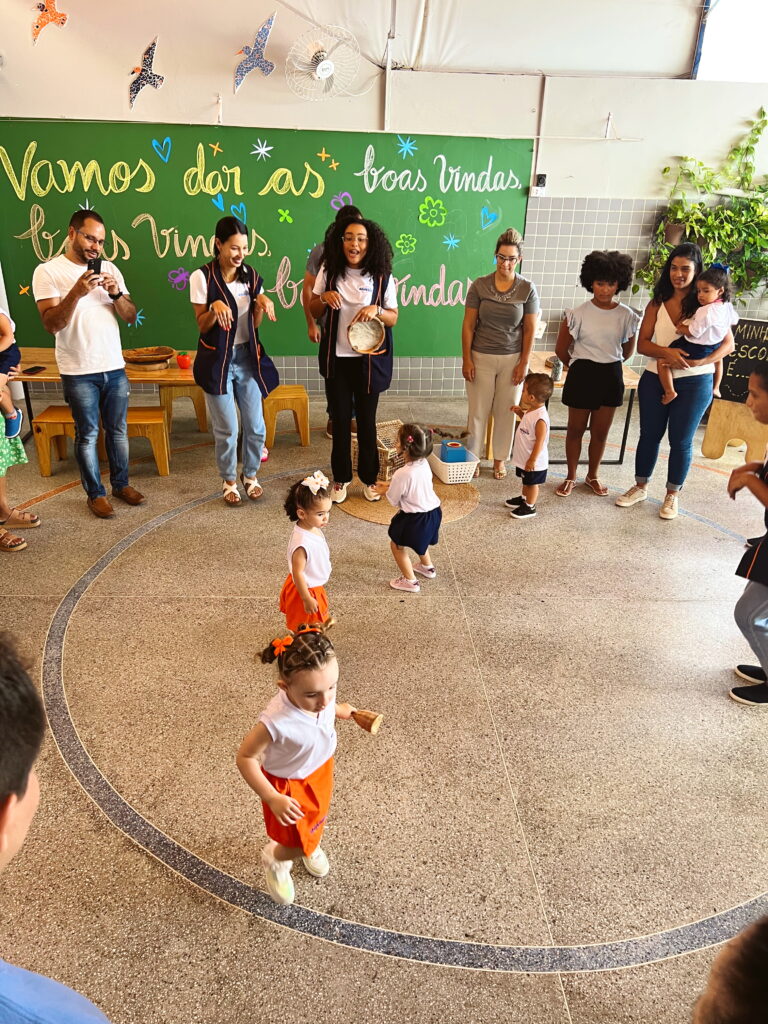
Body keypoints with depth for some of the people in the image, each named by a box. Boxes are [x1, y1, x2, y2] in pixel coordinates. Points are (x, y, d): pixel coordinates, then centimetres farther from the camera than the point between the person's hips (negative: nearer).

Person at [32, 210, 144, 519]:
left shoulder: (109, 269, 6)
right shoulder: (47, 271, -6)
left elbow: (130, 317, 4)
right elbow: (51, 324, -14)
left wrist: (116, 293, -15)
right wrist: (77, 291, -26)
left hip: (115, 367, 4)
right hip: (78, 372, -4)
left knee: (117, 430, 13)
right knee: (87, 434, 6)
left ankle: (121, 484, 28)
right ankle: (95, 493, 19)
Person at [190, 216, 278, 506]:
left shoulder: (251, 276, 3)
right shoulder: (203, 277, -10)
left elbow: (254, 324, 6)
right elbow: (202, 325, -6)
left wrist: (261, 304, -13)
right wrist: (215, 308, -25)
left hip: (247, 357, 4)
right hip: (217, 360, -3)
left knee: (256, 426, 5)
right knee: (227, 429, 3)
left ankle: (250, 475, 28)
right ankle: (229, 481, 23)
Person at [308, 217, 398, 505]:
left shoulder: (382, 277, -5)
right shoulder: (329, 271, -1)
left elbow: (393, 319, -1)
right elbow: (313, 312, 7)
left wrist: (376, 310, -21)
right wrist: (324, 298, -15)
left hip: (369, 360, -1)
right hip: (337, 358, 1)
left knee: (366, 420, 8)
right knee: (340, 419, 8)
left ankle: (368, 478, 24)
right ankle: (341, 478, 23)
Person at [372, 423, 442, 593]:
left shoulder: (402, 474, -28)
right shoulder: (424, 464, -6)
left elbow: (393, 500, -13)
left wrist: (385, 491, 7)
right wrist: (389, 484, 13)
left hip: (415, 518, -8)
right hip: (433, 512, 8)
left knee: (396, 545, 14)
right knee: (420, 538, 35)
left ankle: (410, 581, 22)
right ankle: (427, 567, 54)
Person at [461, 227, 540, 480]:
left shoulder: (528, 289, -4)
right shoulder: (480, 286, -5)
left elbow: (530, 330, -1)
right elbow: (468, 325, -2)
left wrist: (524, 363, -4)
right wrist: (466, 359, -6)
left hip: (512, 359, 0)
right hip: (481, 357, 0)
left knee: (506, 411, 9)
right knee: (478, 411, 6)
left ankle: (500, 459, 25)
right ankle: (473, 457, 21)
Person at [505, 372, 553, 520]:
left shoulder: (540, 418, -31)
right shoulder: (532, 411, -2)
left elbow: (540, 441, -28)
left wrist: (532, 460, -24)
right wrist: (521, 413, 5)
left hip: (534, 462, -9)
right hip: (524, 458, 9)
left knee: (532, 483, 10)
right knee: (526, 481, 27)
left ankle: (529, 507, 25)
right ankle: (524, 499, 47)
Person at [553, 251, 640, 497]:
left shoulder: (627, 316, -4)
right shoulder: (578, 313, -11)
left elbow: (628, 349, 11)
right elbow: (561, 349, -1)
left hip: (611, 377, 2)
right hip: (582, 375, -2)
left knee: (600, 432, 12)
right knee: (576, 429, 9)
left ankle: (592, 476, 31)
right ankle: (571, 477, 24)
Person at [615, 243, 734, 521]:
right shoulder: (657, 303, 2)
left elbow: (728, 344, -6)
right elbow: (642, 343, -2)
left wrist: (700, 361, -23)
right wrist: (666, 353, -22)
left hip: (694, 383, -2)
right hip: (655, 379, 3)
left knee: (681, 441, 6)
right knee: (650, 435, 12)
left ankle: (672, 495, 22)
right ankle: (640, 487, 29)